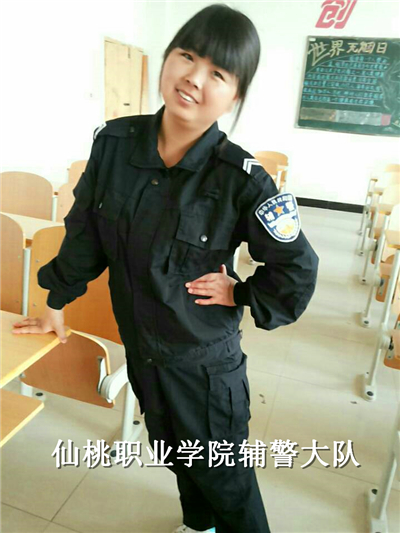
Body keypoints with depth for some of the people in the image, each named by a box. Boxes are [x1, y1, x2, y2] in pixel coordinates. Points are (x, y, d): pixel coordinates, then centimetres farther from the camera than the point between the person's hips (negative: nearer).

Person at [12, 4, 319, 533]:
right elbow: (84, 232, 2)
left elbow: (298, 269, -13)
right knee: (175, 454, 29)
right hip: (140, 346, 6)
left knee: (222, 474, 17)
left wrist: (241, 294, -13)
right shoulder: (114, 143, -11)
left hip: (204, 361, -5)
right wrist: (57, 301, 11)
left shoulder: (242, 180, -24)